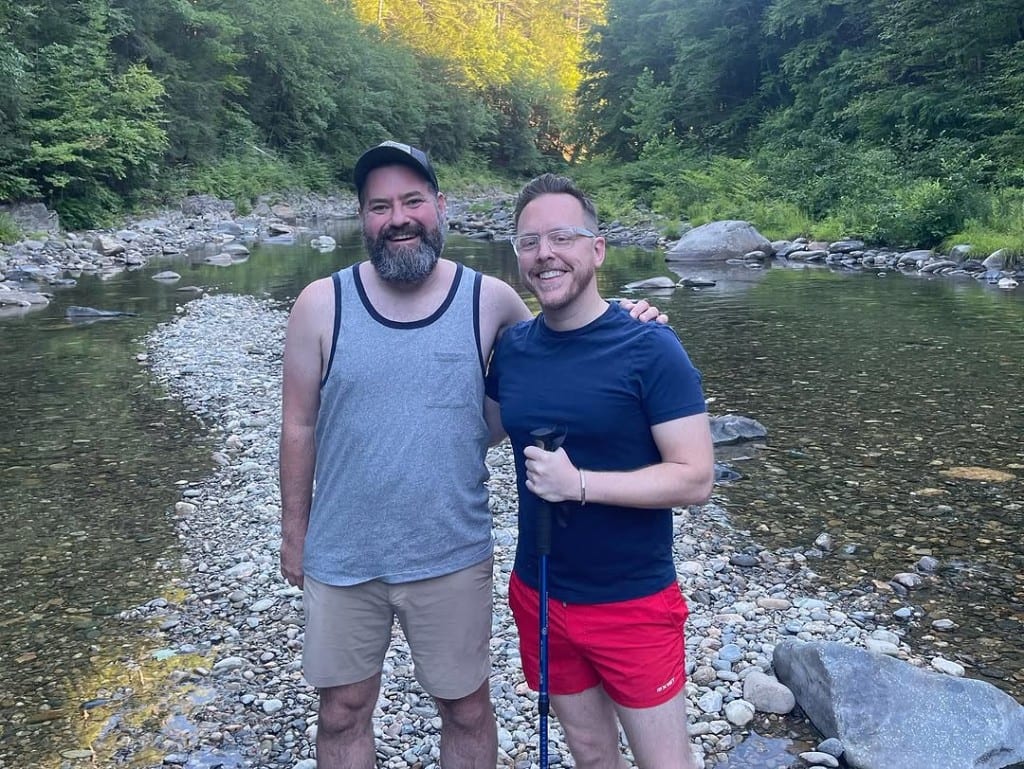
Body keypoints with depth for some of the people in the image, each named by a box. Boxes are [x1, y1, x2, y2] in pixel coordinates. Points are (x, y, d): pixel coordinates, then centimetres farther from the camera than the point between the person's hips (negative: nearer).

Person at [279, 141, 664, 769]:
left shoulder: (490, 299, -6)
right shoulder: (322, 305, -7)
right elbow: (300, 426, 0)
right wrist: (294, 530, 4)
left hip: (453, 557, 0)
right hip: (340, 558, 1)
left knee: (468, 710, 17)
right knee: (343, 713, 18)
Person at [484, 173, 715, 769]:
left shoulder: (651, 350, -16)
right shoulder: (512, 347, -1)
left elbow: (695, 479, -19)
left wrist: (579, 483, -25)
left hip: (634, 603, -4)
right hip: (538, 594, 5)